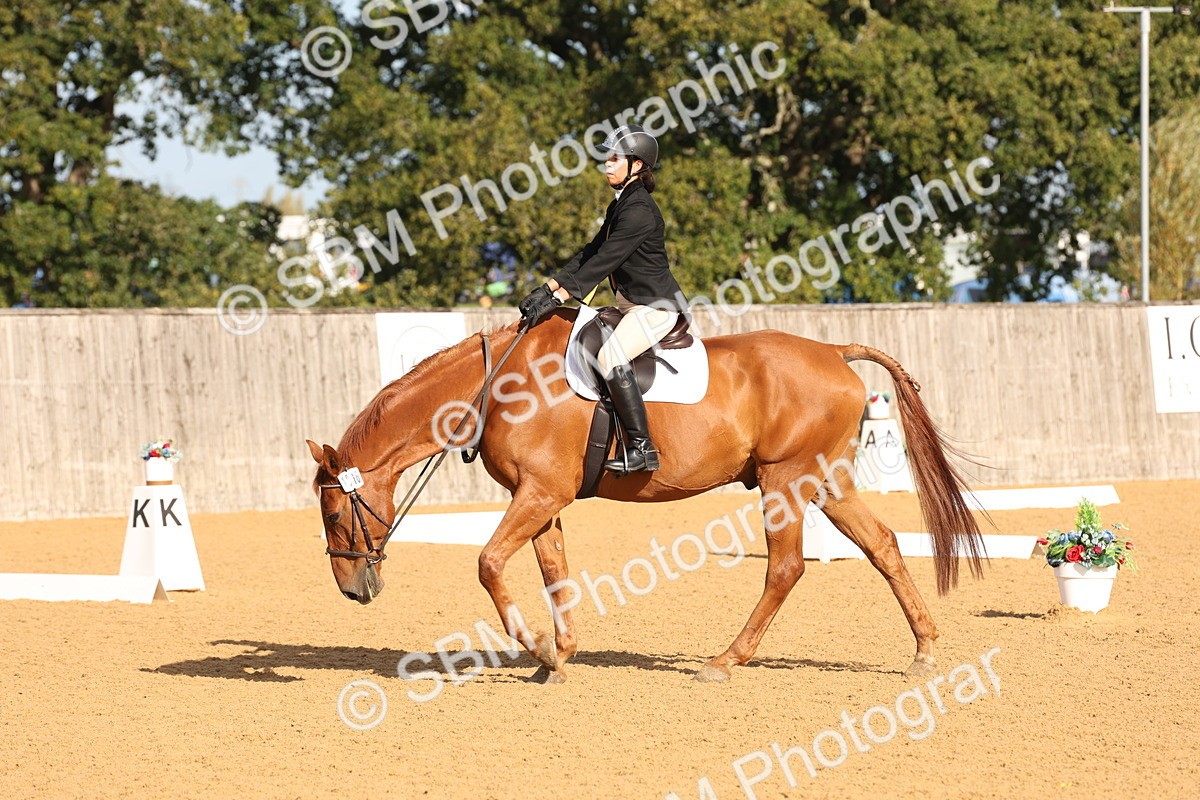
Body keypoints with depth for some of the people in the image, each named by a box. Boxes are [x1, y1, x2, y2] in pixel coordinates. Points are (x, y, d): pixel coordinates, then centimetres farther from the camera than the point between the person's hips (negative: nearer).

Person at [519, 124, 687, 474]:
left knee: (611, 356, -29)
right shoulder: (619, 206, 14)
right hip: (631, 304, 11)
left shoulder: (639, 210, -17)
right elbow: (590, 254, 16)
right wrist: (548, 288, 7)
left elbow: (605, 261, -22)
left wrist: (558, 297, -24)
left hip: (656, 305, -11)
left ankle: (642, 447, -29)